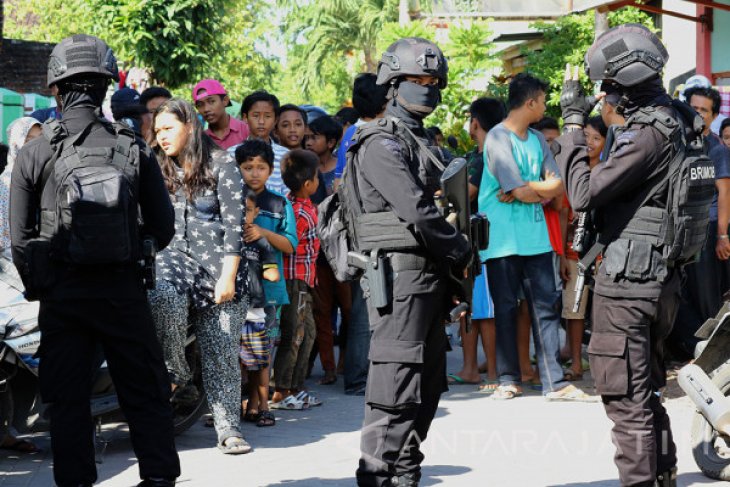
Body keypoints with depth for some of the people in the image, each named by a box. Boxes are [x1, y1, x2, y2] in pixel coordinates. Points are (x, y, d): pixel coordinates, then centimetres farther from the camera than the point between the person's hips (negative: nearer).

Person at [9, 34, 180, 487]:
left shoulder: (34, 153, -5)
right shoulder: (135, 150, -4)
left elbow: (20, 237, -1)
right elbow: (164, 228, 2)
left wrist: (36, 285, 14)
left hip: (60, 292, 0)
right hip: (123, 290, 0)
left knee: (68, 397, 9)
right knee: (145, 391, 9)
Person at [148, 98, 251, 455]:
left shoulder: (222, 165, 1)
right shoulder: (160, 172, 17)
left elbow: (234, 224, -4)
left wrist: (228, 277, -11)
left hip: (217, 264, -3)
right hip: (172, 258, 3)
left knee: (221, 350, -4)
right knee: (162, 301, -32)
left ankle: (228, 426, 3)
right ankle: (177, 371, -11)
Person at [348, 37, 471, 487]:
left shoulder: (420, 141, 21)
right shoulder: (382, 143, -9)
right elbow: (417, 211, -18)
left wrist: (454, 268, 13)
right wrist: (462, 253, -8)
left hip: (429, 278, 10)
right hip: (402, 275, -10)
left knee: (427, 387, 12)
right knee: (397, 386, -10)